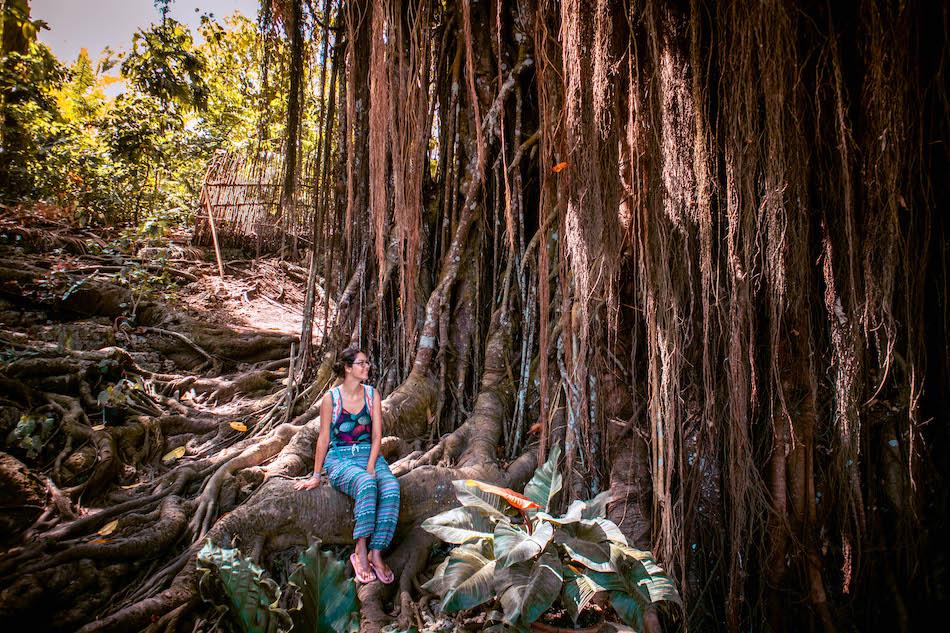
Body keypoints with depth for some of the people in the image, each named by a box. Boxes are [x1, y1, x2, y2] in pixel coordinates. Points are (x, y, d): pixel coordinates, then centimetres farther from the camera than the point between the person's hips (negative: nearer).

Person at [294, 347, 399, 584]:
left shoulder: (372, 394, 6)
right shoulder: (331, 398, -2)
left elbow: (377, 434, 3)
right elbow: (323, 438, 2)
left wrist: (370, 467, -10)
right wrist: (316, 476, 4)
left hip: (368, 454, 3)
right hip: (340, 458, -3)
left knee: (391, 488, -29)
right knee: (367, 485, -36)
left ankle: (376, 553, -25)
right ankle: (361, 551, -27)